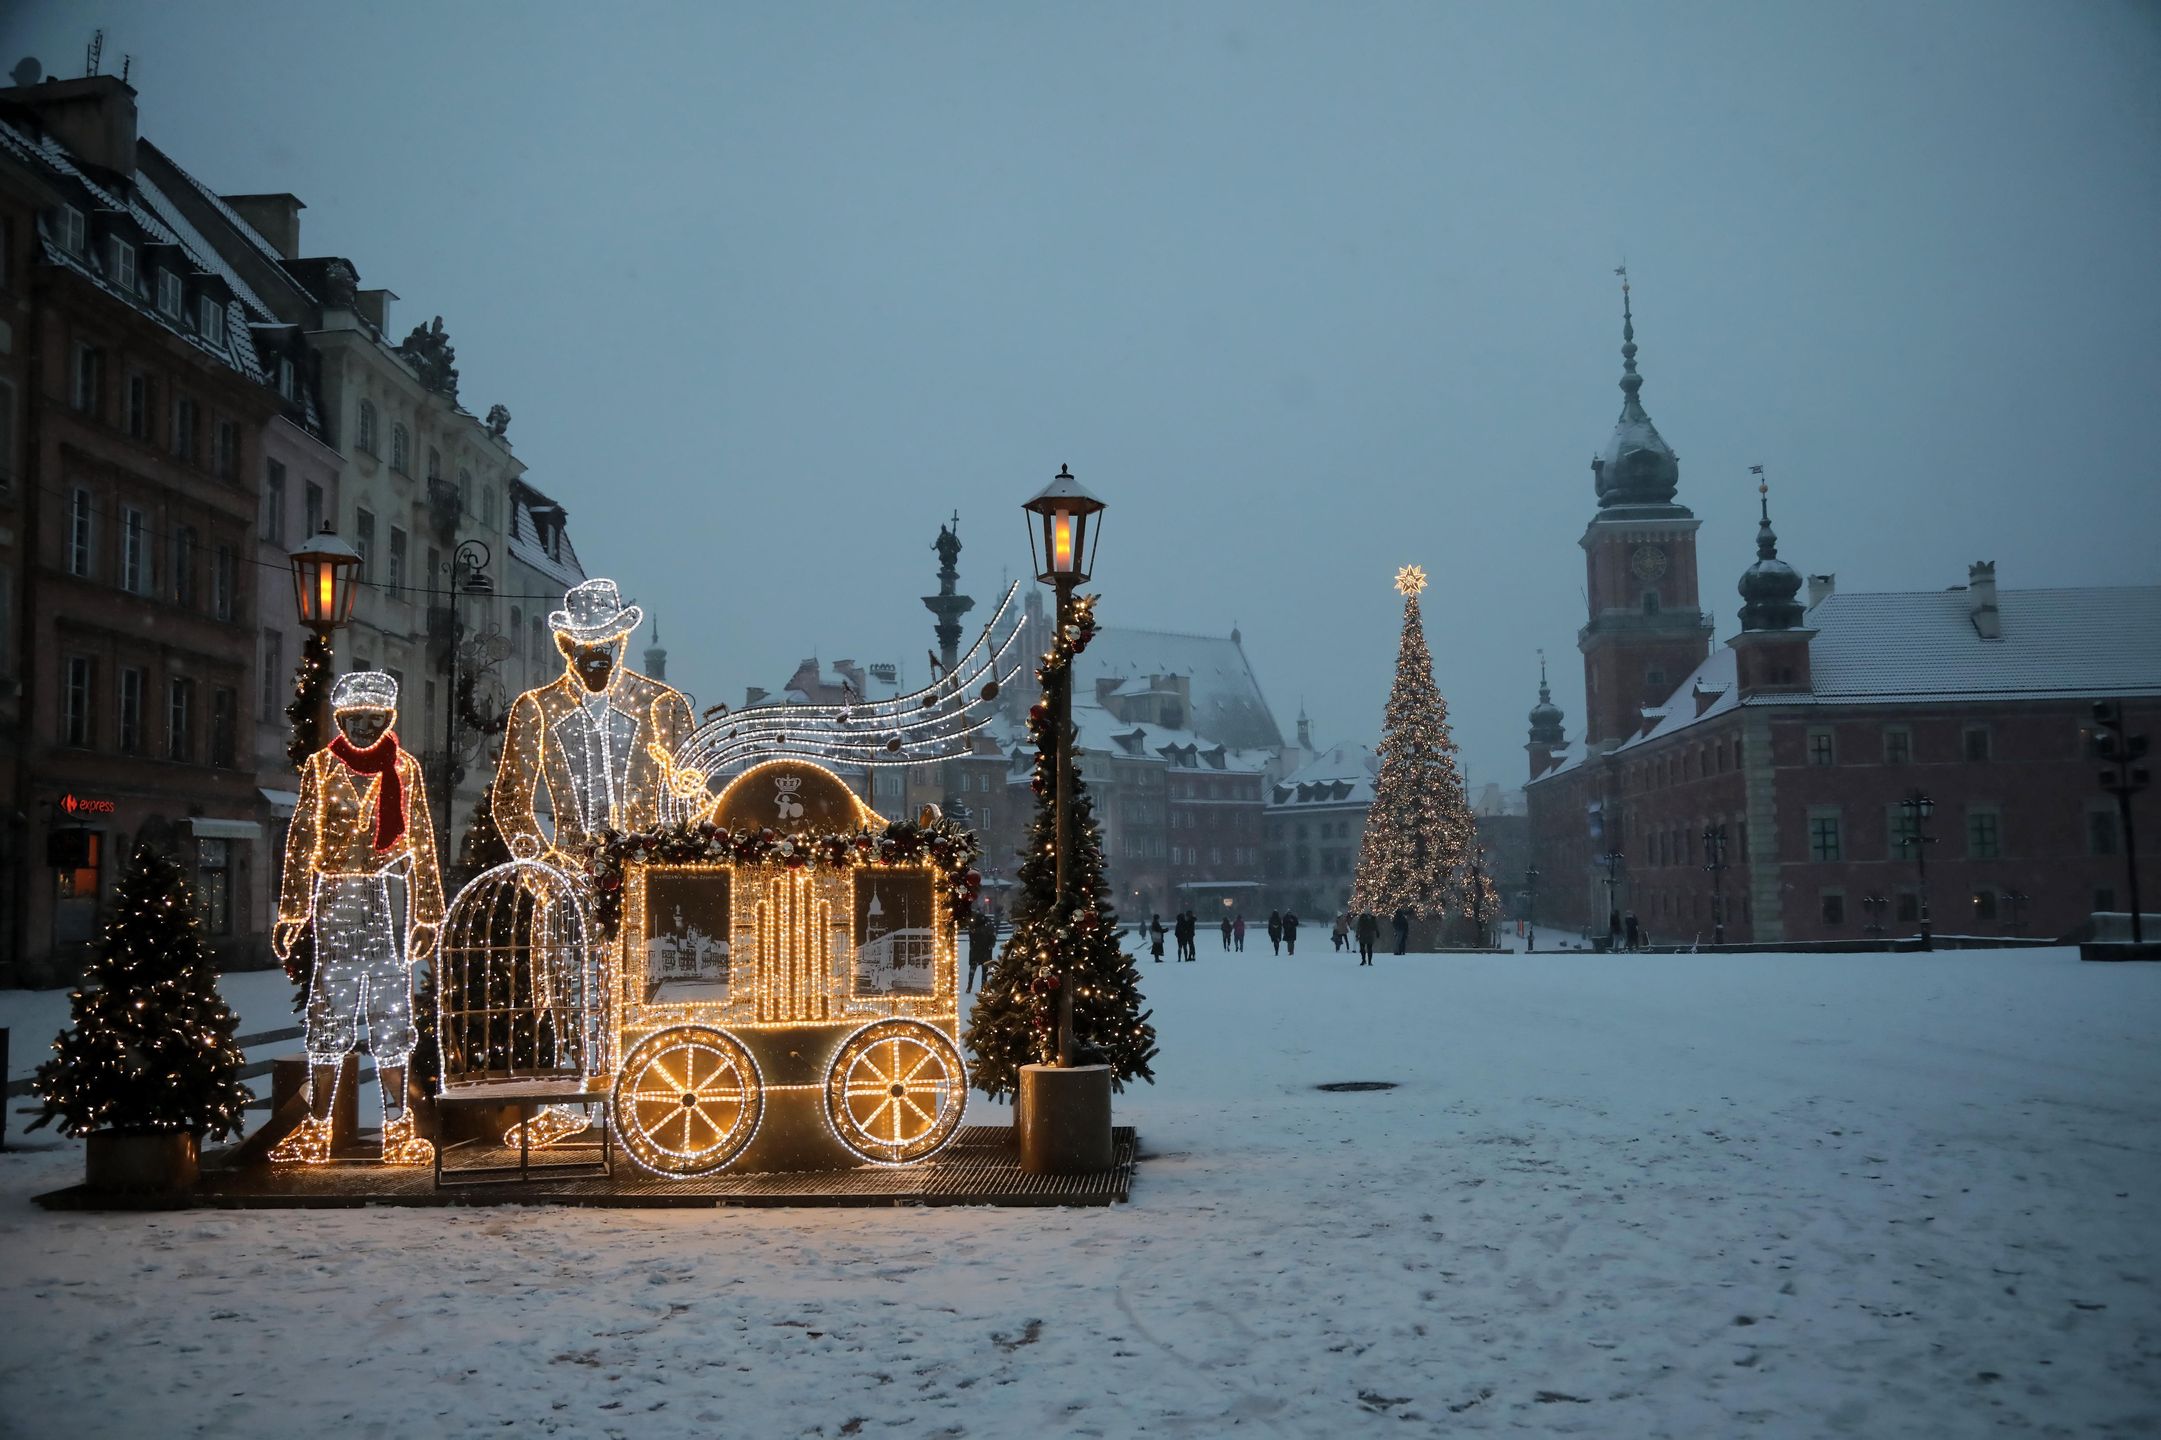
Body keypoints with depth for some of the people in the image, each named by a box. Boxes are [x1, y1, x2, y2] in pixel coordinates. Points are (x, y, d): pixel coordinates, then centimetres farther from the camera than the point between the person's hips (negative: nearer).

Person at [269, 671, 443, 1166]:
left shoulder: (405, 768, 9)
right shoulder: (321, 766, 7)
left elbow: (421, 843, 11)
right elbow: (301, 842, 7)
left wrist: (427, 914, 8)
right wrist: (292, 912, 3)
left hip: (390, 898, 1)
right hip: (337, 898, -1)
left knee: (392, 1012, 3)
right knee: (331, 1012, 0)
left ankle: (397, 1129, 8)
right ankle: (316, 1128, 7)